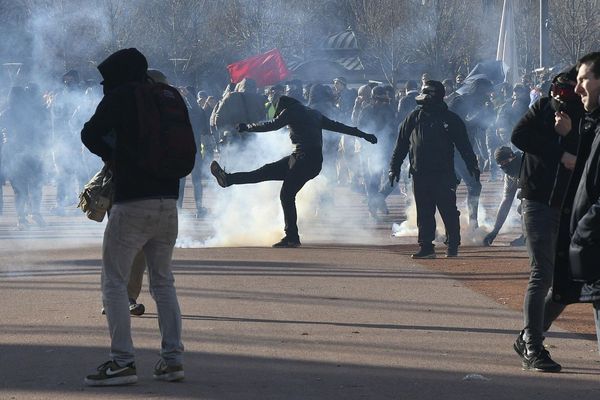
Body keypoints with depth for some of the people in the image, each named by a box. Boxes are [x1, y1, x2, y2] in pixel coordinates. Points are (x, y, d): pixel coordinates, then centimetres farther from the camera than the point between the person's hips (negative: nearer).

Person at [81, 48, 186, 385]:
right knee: (163, 281, 15)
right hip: (168, 201, 6)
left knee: (115, 282, -1)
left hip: (131, 203, -6)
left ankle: (122, 361, -9)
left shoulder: (121, 96, -5)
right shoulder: (173, 97, 12)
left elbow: (91, 134, 2)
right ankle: (173, 358, 10)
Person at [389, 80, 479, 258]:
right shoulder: (414, 118, 9)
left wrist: (473, 167, -5)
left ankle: (453, 246, 9)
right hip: (420, 175, 3)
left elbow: (464, 146, 3)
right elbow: (401, 144, 12)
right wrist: (394, 167, 8)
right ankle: (426, 247, 10)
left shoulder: (451, 119, 2)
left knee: (449, 211, -1)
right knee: (424, 213, 5)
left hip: (444, 175, -3)